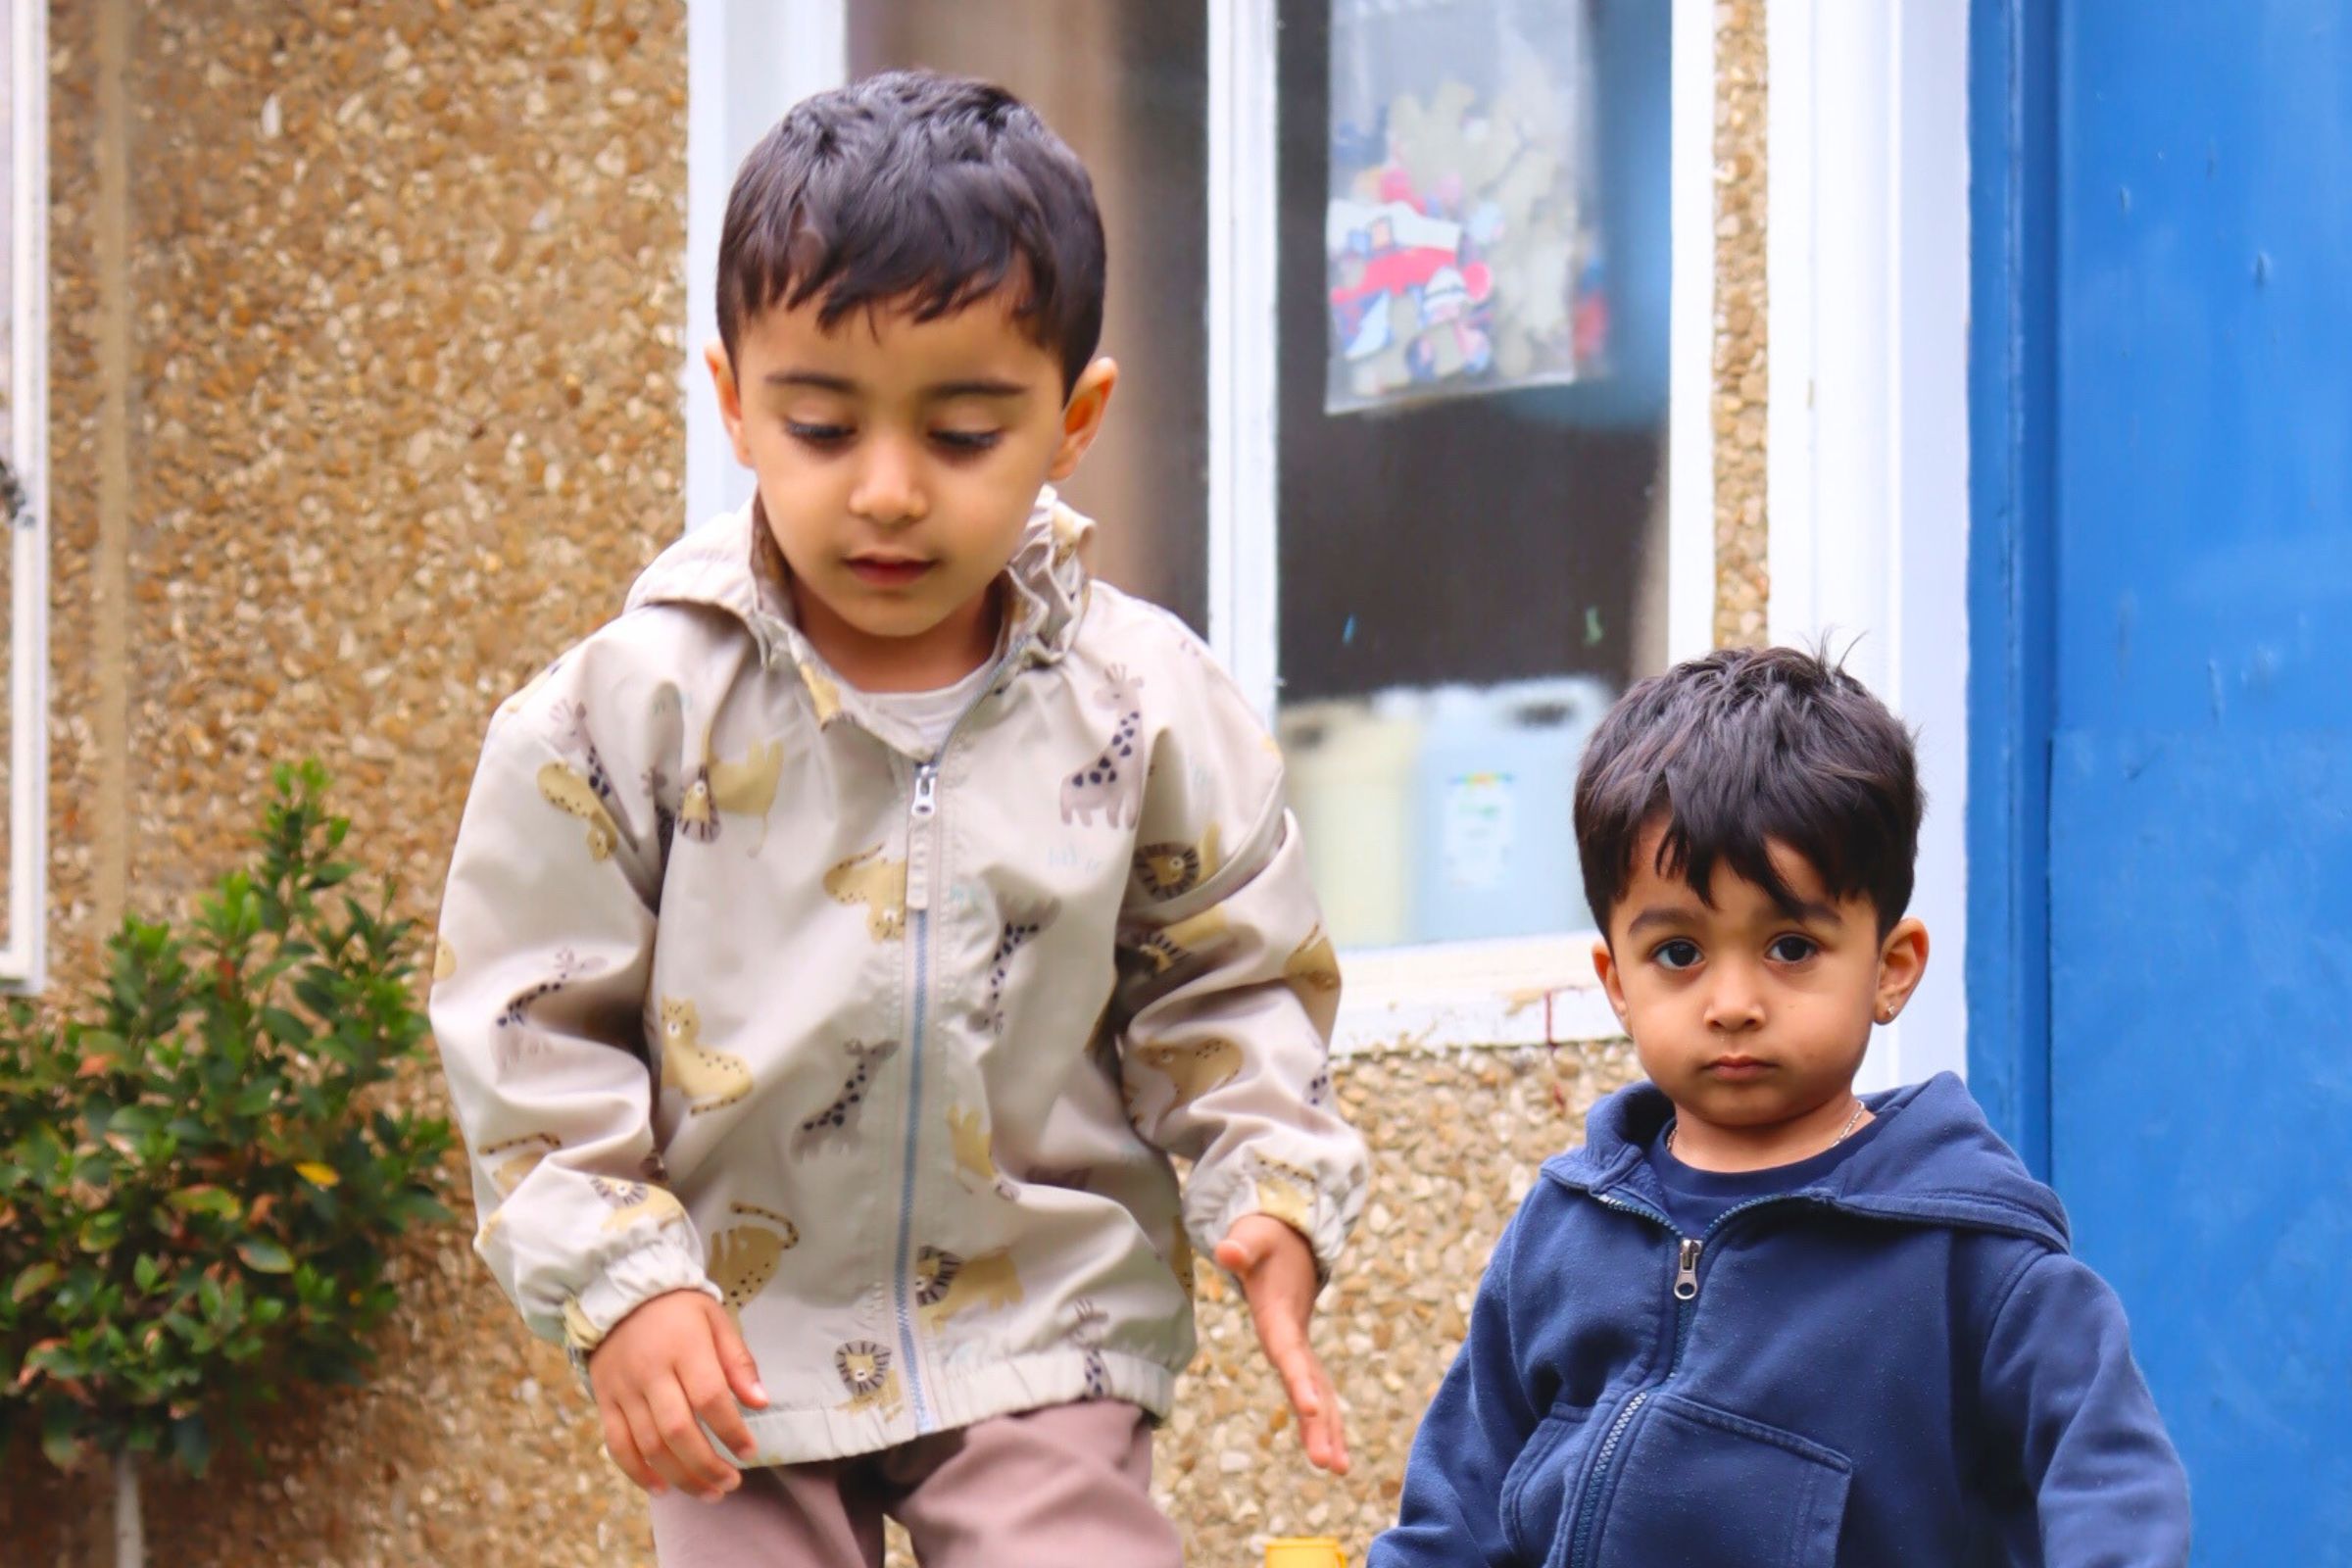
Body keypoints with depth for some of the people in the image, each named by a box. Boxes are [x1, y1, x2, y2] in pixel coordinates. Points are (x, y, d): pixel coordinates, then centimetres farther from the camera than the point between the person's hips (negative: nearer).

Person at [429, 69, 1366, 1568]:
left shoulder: (1149, 708, -5)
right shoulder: (635, 706, -9)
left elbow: (1234, 988, 7)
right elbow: (531, 1013, -3)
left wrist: (1274, 1191, -10)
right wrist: (618, 1275, -11)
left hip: (1043, 1327, 0)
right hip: (738, 1342, 0)